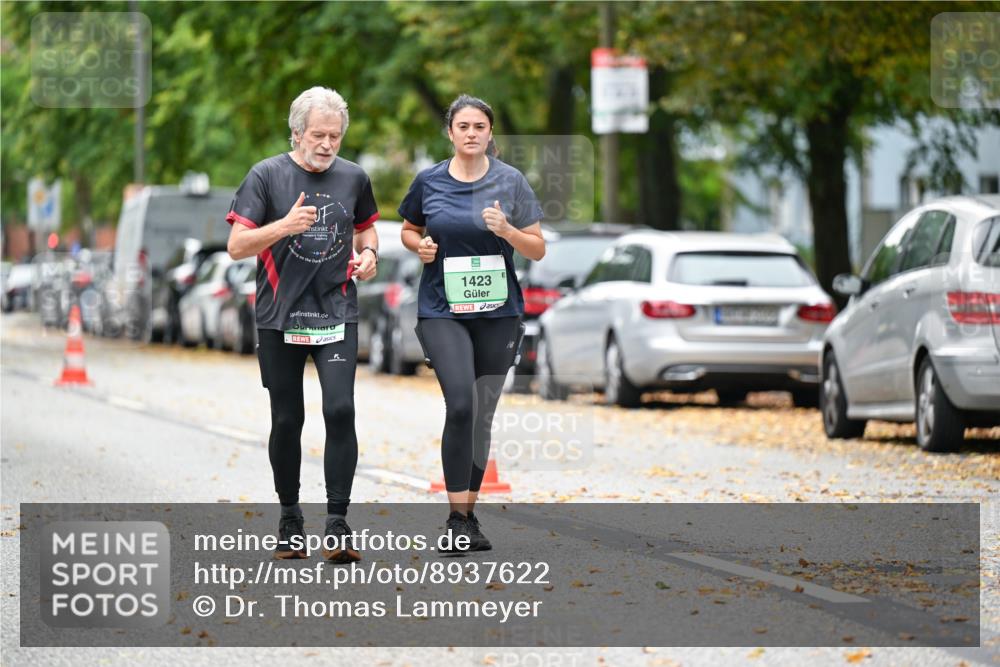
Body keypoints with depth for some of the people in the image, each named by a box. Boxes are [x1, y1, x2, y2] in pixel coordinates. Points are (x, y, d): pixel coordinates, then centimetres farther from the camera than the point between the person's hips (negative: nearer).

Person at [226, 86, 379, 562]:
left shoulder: (353, 178, 6)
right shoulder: (266, 176, -4)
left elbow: (365, 227, 25)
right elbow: (237, 246, -9)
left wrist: (368, 252, 2)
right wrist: (284, 226, -25)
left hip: (336, 315, 1)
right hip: (279, 319, -1)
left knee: (340, 411, -13)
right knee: (287, 420, 5)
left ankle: (337, 524, -10)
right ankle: (290, 519, 20)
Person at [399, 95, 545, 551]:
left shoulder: (510, 182, 1)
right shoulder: (429, 182, 2)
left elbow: (538, 250, 3)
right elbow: (408, 230, 19)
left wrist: (506, 230, -16)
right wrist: (419, 245, -3)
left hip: (497, 312, 2)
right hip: (442, 310, -2)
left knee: (483, 416, 7)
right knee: (461, 406, -18)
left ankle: (469, 514, 19)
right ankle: (456, 518, -13)